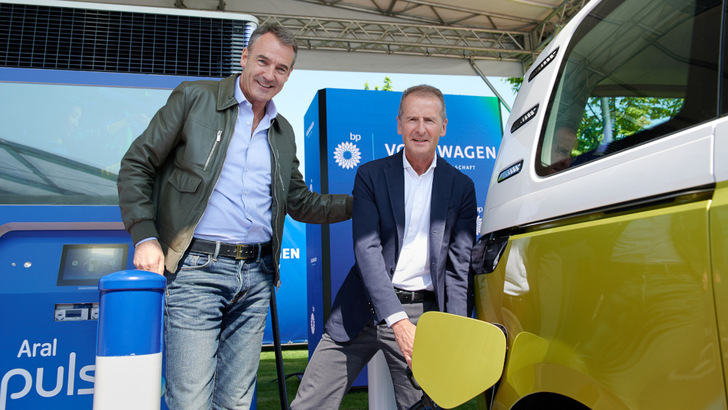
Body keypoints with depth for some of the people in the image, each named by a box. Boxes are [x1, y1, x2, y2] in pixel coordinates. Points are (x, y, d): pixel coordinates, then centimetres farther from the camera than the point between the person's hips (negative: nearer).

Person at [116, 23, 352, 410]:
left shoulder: (283, 132, 16)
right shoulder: (193, 97, 2)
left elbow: (299, 203, 19)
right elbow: (136, 165, 2)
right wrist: (145, 236, -9)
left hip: (256, 277, 5)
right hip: (196, 269, -4)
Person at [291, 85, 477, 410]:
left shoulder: (461, 187, 6)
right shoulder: (371, 175, 3)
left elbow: (460, 267, 2)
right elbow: (366, 250, -8)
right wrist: (397, 321, -19)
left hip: (422, 313, 0)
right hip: (365, 309, 0)